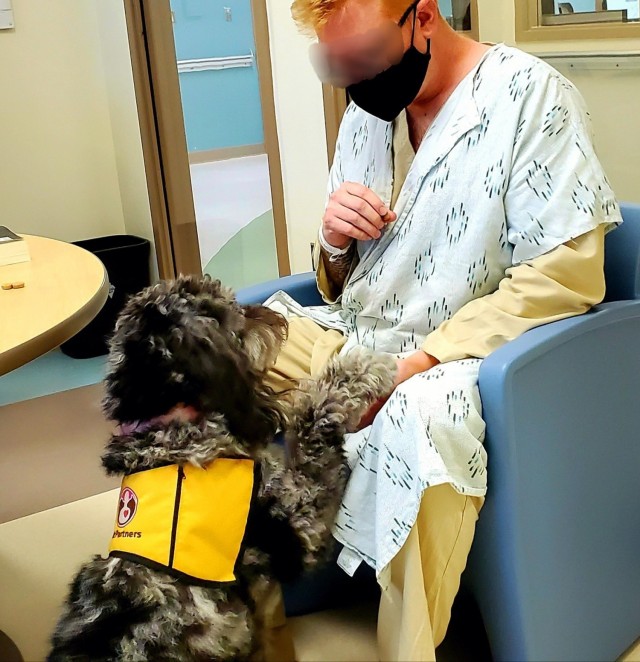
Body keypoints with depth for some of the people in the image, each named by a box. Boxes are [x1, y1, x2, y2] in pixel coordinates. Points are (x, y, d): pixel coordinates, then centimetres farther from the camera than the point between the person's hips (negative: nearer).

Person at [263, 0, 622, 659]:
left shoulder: (530, 95, -11)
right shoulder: (367, 111, 8)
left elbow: (566, 276, -19)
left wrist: (416, 363, -23)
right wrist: (335, 239, -8)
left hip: (457, 352, -6)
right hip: (353, 334, 7)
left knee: (417, 420, -38)